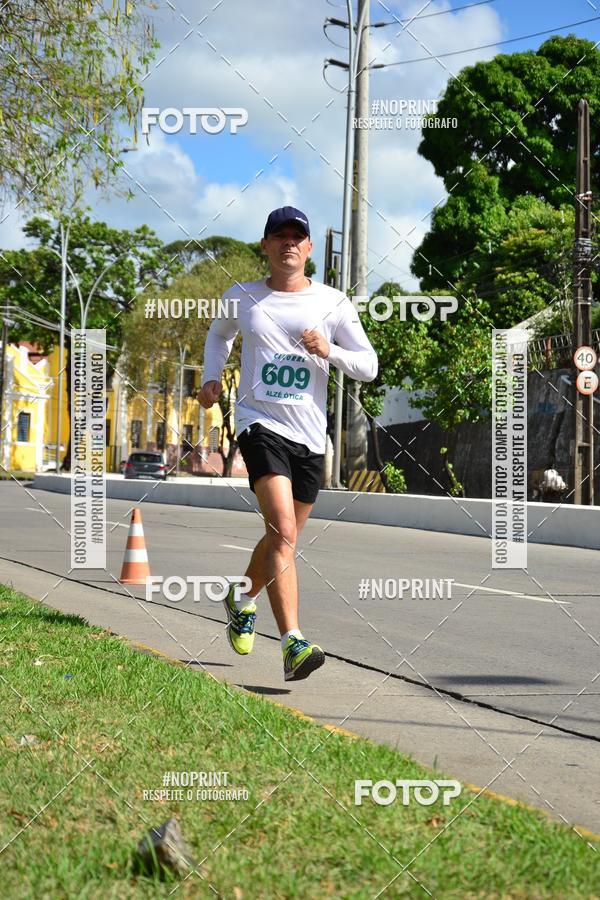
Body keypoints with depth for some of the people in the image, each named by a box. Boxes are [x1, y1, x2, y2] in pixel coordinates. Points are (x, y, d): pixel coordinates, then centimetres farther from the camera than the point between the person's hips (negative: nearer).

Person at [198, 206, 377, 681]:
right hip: (261, 423, -3)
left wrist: (329, 351, -15)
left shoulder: (333, 303, 5)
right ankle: (293, 644, -28)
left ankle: (242, 600, 45)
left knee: (284, 537, 15)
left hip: (310, 435, 3)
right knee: (283, 532, -21)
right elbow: (218, 333, 30)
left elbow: (369, 367, 3)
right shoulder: (242, 297, 7)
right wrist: (212, 376, 14)